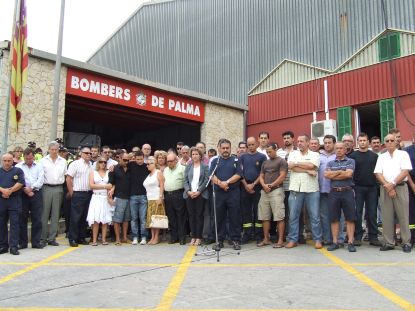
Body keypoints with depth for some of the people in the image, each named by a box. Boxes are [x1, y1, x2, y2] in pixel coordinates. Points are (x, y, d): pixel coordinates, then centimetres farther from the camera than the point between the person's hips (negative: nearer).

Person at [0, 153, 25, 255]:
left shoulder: (18, 171, 7)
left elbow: (20, 183, -5)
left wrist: (9, 191, -12)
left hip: (14, 201, -3)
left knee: (14, 223, -5)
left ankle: (13, 247, -3)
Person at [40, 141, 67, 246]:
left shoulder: (63, 161, 12)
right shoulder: (43, 161, 5)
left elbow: (66, 175, 14)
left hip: (58, 189, 2)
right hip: (46, 188, -2)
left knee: (55, 215, 5)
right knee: (44, 214, -1)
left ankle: (52, 238, 10)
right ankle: (43, 238, 7)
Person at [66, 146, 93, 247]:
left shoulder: (91, 165, 12)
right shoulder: (75, 164, -5)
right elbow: (68, 178, -8)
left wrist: (92, 190, 9)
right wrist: (71, 192, -8)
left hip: (88, 193, 6)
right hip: (78, 194, -6)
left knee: (84, 217, 11)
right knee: (75, 217, -2)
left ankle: (81, 237, 19)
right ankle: (72, 239, 6)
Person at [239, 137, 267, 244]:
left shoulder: (262, 157, 2)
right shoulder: (242, 157, 9)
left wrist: (253, 184, -9)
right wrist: (246, 185, -6)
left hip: (257, 186, -2)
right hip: (245, 187, 2)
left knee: (257, 210, 2)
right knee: (245, 211, 5)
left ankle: (258, 234, 8)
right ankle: (247, 234, 12)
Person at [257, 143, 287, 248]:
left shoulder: (281, 161, 0)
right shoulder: (265, 162, 19)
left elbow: (282, 176, -9)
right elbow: (261, 176, 17)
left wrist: (271, 185, -10)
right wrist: (264, 185, -3)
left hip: (276, 191, -7)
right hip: (264, 192, 7)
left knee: (279, 217, -6)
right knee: (265, 217, 8)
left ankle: (280, 240, -2)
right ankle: (266, 239, 17)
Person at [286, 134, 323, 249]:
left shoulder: (315, 155, 7)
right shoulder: (293, 154, 11)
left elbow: (311, 165, -14)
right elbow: (290, 166, -7)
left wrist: (297, 163, -4)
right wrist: (308, 170, -9)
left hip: (312, 189, -1)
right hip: (295, 189, 2)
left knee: (315, 216, 3)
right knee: (293, 216, 5)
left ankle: (317, 240, 14)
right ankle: (293, 240, 14)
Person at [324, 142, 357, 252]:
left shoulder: (350, 161, 5)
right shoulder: (330, 163, 14)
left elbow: (348, 174, -11)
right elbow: (326, 174, -3)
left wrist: (333, 175, -4)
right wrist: (340, 171, -6)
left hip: (347, 192, -2)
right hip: (334, 192, 3)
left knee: (350, 218, 0)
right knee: (334, 218, 5)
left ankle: (350, 242, 6)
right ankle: (335, 242, 13)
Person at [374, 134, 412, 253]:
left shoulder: (403, 154, 5)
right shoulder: (381, 157, 14)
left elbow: (405, 172, -6)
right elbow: (378, 174, 5)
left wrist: (393, 184, -14)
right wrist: (387, 186, -9)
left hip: (400, 187, -3)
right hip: (385, 188, 3)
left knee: (403, 216, -2)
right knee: (387, 216, 3)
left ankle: (406, 242, 6)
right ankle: (389, 242, 9)